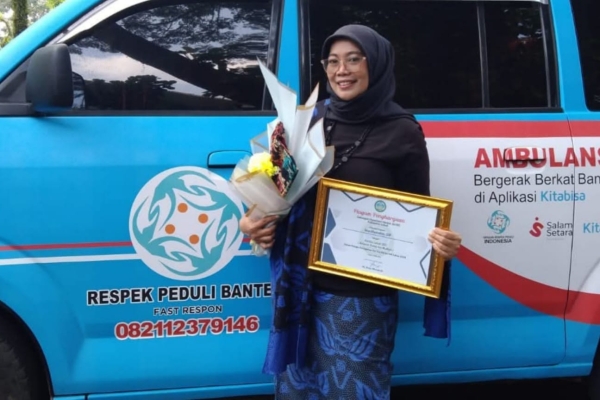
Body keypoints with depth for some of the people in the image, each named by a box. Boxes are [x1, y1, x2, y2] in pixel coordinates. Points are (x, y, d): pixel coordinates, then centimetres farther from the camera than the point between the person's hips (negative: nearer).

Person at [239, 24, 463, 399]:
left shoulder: (401, 132, -5)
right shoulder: (312, 119, 5)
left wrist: (441, 244, -22)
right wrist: (258, 222, -1)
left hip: (362, 297, -4)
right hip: (301, 287, 5)